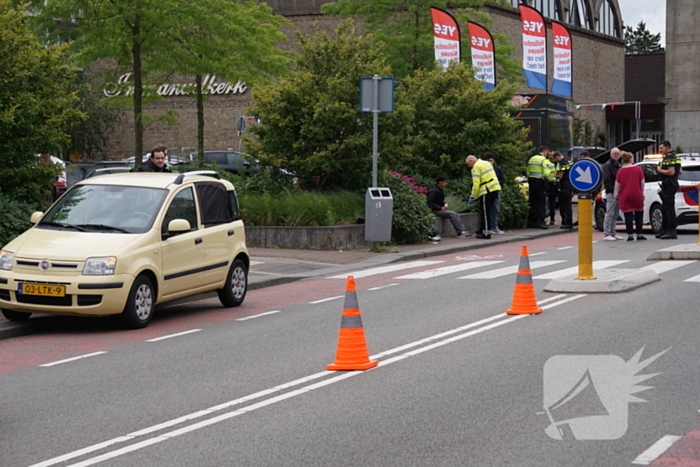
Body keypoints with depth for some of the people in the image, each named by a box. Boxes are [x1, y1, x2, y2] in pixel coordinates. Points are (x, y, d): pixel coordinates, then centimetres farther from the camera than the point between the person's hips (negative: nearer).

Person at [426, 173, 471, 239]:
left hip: (440, 209, 9)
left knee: (455, 214, -11)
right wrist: (441, 208, -20)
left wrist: (444, 205, 6)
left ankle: (463, 231, -20)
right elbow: (430, 204, -18)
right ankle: (461, 232, -20)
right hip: (434, 211, -9)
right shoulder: (433, 191, -14)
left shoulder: (441, 190, 15)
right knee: (452, 214, -21)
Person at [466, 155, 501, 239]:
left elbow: (476, 184, -13)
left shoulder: (476, 167, -7)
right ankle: (482, 230, 24)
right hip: (495, 189, 9)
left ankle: (486, 233, -1)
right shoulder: (486, 163, 20)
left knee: (485, 213, -2)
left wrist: (472, 198, -6)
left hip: (487, 192, -9)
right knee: (484, 212, 18)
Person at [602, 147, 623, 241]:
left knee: (615, 214, 11)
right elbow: (606, 179, -16)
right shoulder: (607, 165, -7)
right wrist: (612, 191, -20)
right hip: (611, 193, -9)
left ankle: (612, 233, 16)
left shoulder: (618, 165, 21)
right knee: (609, 214, -9)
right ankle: (606, 234, -8)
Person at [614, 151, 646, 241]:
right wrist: (642, 193, 19)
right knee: (639, 214, 11)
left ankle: (630, 235, -5)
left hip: (624, 197, 0)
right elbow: (642, 182, 5)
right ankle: (639, 235, 11)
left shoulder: (620, 171, 0)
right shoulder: (638, 169, -1)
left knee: (628, 216, 0)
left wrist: (616, 196, 14)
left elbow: (617, 185, 3)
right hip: (637, 195, 0)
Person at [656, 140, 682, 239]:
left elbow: (671, 172, -25)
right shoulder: (675, 156, 19)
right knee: (664, 209, 16)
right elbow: (679, 172, 23)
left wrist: (660, 170, -12)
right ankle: (664, 231, 23)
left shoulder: (669, 158, -15)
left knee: (669, 208, -11)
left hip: (669, 186, -11)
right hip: (669, 185, 11)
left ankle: (672, 232, -12)